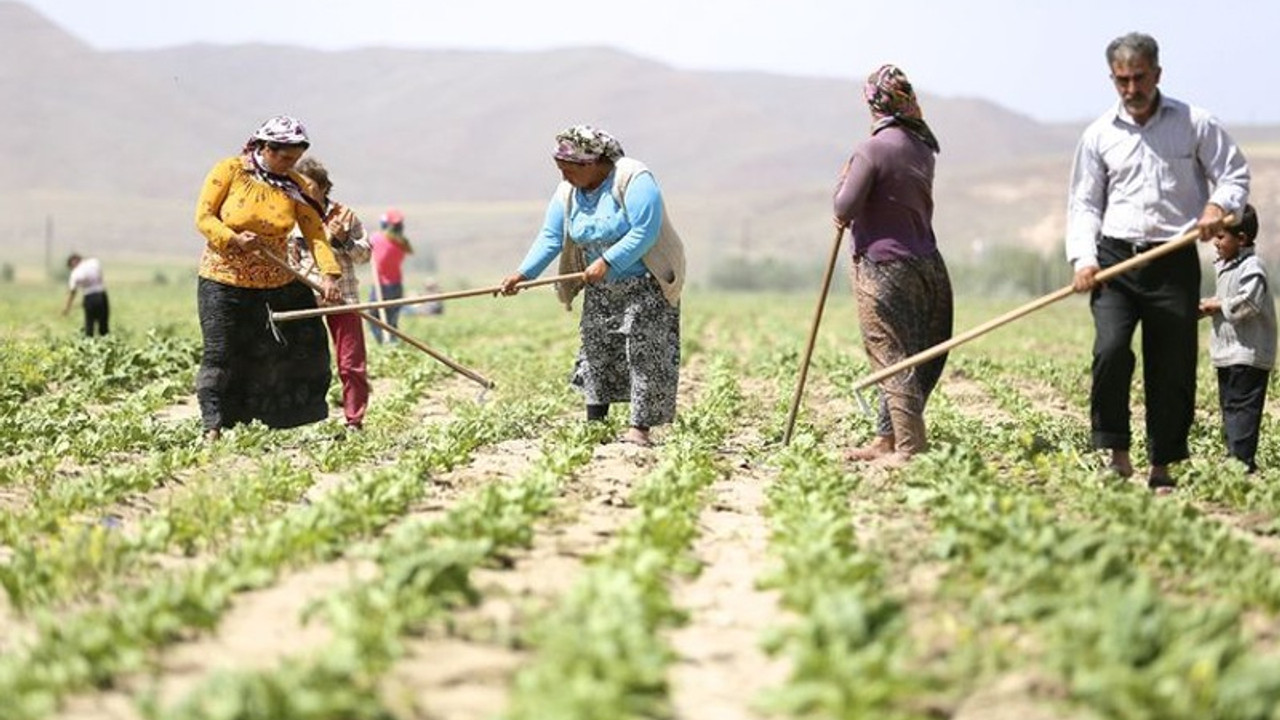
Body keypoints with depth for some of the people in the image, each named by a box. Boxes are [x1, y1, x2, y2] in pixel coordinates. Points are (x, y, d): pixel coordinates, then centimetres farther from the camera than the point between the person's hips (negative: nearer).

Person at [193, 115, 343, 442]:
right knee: (220, 354, -4)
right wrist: (234, 240, -26)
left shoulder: (295, 186, 0)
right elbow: (203, 217, -8)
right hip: (224, 281, -3)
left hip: (279, 283, 4)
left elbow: (315, 232, -6)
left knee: (308, 343, 3)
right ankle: (214, 425, 7)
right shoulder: (229, 171, -8)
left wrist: (328, 273, -21)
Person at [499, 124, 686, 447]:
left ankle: (641, 426, -9)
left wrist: (607, 262, -32)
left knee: (644, 352, -10)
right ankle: (595, 422, 18)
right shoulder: (567, 193, -1)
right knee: (596, 349, 9)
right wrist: (523, 273, -16)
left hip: (647, 283, -7)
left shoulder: (633, 179, -22)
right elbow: (550, 238, -3)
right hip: (602, 288, 7)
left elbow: (645, 232, -28)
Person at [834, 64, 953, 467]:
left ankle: (911, 447, -7)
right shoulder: (922, 148, 10)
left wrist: (843, 182, 4)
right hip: (924, 263, 8)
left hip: (881, 265, -8)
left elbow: (844, 210, -14)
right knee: (905, 358, 13)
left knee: (891, 357, -5)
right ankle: (887, 439, 23)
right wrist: (855, 214, 15)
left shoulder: (871, 150, -15)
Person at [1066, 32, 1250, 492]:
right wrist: (1083, 258, -5)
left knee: (1173, 368, 2)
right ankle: (1116, 453, -6)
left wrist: (1219, 206, -13)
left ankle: (1162, 468, 15)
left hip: (1175, 264, 0)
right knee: (1111, 349, -20)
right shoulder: (1099, 135, 8)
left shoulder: (1195, 124, 4)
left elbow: (1235, 173, 8)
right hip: (1115, 260, 0)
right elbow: (1084, 203, 10)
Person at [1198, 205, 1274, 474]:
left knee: (1241, 407, -10)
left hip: (1248, 354, -10)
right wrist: (1209, 308, 5)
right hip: (1228, 353, 10)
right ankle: (1235, 457, 18)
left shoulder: (1252, 268, -15)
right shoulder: (1225, 266, 15)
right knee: (1229, 406, 13)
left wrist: (1217, 305, -14)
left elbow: (1247, 304, -26)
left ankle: (1242, 461, -11)